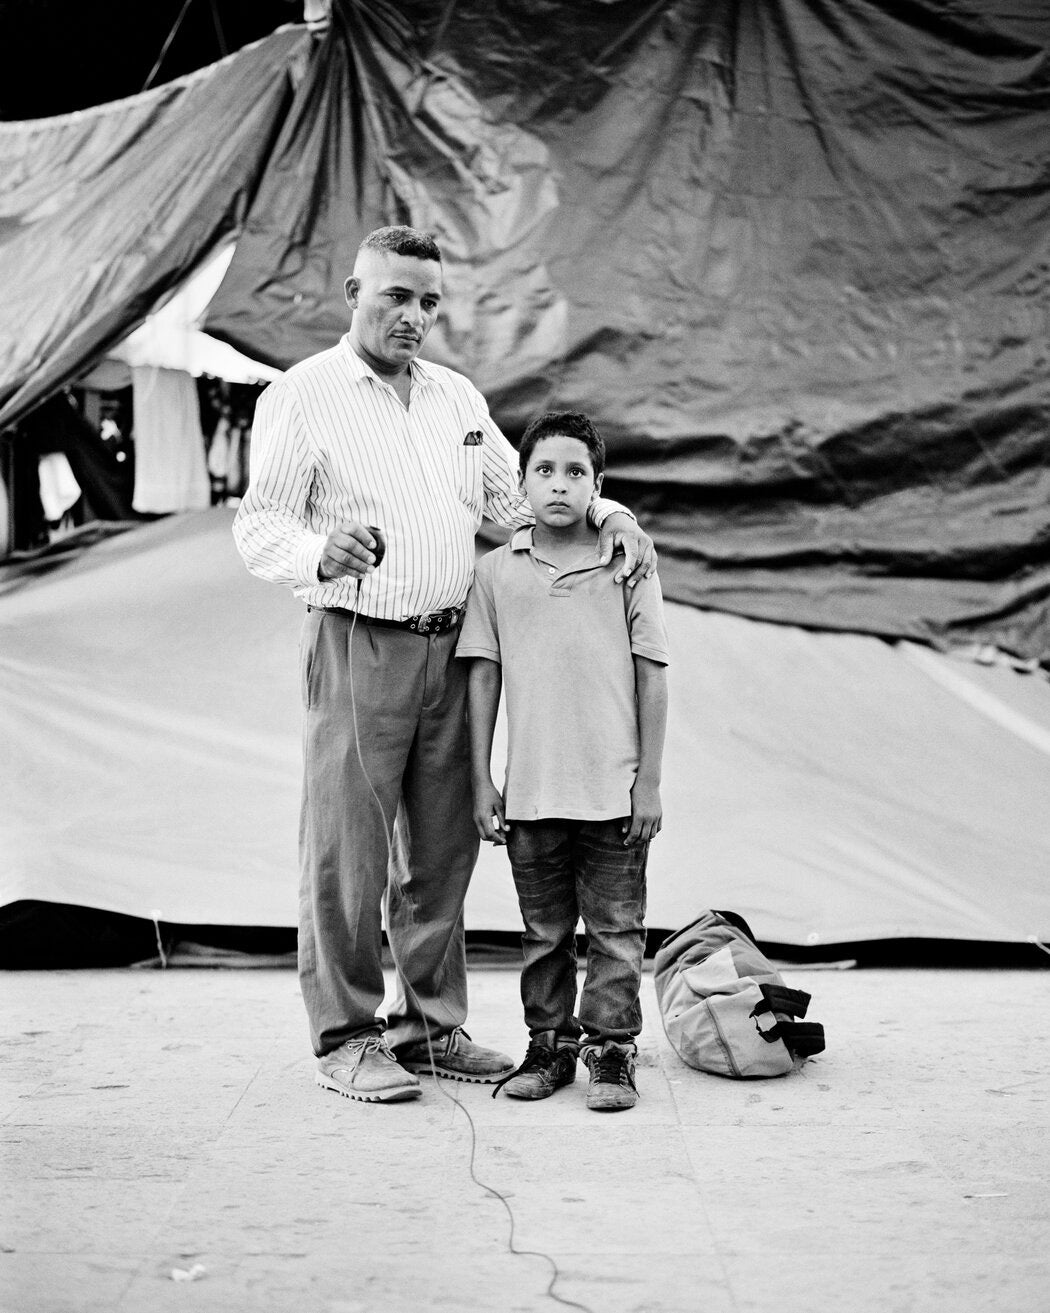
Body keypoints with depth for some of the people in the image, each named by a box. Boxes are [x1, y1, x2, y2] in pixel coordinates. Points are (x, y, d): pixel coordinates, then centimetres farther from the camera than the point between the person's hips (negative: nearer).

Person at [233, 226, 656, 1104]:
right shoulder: (303, 397, -3)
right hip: (357, 644, -6)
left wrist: (607, 513, 6)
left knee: (442, 848, 9)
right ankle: (346, 1038, 6)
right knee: (349, 848, -3)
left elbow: (519, 497, 24)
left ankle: (430, 1024, 20)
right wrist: (321, 554, -30)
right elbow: (257, 524, -8)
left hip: (450, 645, 6)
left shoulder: (457, 397, 16)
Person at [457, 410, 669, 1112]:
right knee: (544, 931, 12)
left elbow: (652, 676, 1)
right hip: (531, 790, 2)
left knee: (615, 930, 4)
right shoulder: (497, 571, 4)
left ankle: (613, 1051, 14)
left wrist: (649, 782, -2)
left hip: (613, 790, -2)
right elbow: (484, 675, 7)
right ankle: (550, 1046, 24)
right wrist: (481, 778, 4)